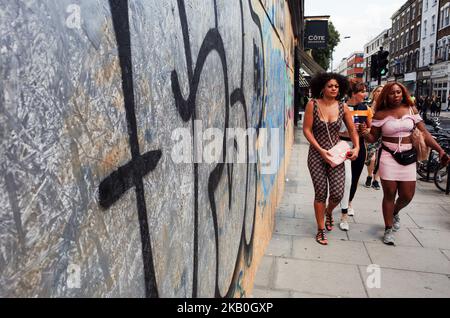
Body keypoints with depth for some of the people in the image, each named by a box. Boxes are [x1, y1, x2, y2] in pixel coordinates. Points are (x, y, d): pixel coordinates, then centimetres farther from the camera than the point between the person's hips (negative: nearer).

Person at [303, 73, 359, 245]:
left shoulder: (343, 107, 2)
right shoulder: (313, 104, -6)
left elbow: (352, 130, 10)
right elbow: (307, 130, -8)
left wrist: (356, 147, -4)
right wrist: (320, 150, -15)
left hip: (336, 155, 2)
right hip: (316, 154, -2)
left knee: (338, 193, -3)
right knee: (321, 193, 1)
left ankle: (329, 212, 35)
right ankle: (321, 230, 19)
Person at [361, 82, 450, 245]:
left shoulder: (411, 110, 5)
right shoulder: (381, 114, -1)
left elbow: (424, 133, 3)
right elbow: (373, 138, 0)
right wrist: (365, 133, -23)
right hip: (388, 157, -2)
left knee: (407, 196, 5)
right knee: (389, 194, 2)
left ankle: (395, 212, 40)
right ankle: (388, 229, 19)